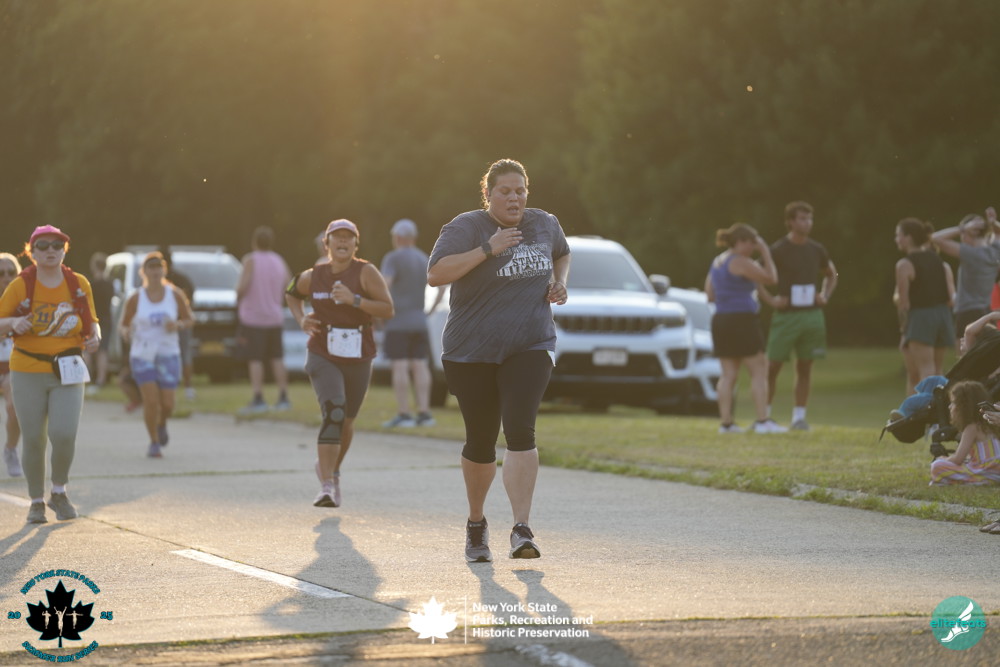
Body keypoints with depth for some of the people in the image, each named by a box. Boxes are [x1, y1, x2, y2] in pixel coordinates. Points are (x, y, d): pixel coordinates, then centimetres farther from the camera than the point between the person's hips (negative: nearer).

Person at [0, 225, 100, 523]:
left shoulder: (79, 284, 4)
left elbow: (92, 322, 15)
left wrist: (94, 338, -7)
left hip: (67, 372, 1)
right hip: (28, 372, -1)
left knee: (64, 434, -13)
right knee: (33, 440, 1)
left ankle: (59, 492, 13)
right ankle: (37, 501, 19)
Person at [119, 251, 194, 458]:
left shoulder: (175, 295, 1)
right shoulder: (136, 298, -2)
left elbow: (190, 320, 8)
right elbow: (125, 323, 7)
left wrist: (178, 325, -13)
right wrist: (126, 333, -16)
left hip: (168, 354, 1)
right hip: (142, 354, -1)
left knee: (167, 404, -2)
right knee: (151, 401, -13)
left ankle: (162, 424, 34)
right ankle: (154, 442, 6)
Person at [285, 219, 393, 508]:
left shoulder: (366, 272, -5)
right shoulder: (313, 276, 2)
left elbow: (388, 309, -12)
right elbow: (291, 294, 23)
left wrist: (354, 300, -23)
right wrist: (301, 319, 5)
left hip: (358, 356, 1)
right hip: (323, 355, -1)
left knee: (347, 421, 14)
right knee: (333, 413, -21)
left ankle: (332, 468, 43)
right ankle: (327, 486, -24)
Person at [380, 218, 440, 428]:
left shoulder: (393, 259, -9)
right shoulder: (423, 259, 12)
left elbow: (383, 285, -22)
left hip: (398, 322, -7)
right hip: (419, 322, 7)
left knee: (399, 366, -7)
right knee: (419, 365, 5)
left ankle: (403, 414, -10)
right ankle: (424, 413, 2)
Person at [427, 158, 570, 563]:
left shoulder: (545, 224, 7)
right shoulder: (466, 228, -7)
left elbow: (561, 254, 29)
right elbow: (435, 275, -20)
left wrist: (559, 282, 8)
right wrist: (488, 249, -25)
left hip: (530, 347, 1)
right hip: (471, 351, -1)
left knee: (520, 431, -18)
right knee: (481, 442, 7)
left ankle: (522, 530, -23)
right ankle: (476, 522, 32)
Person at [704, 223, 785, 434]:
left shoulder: (718, 262, 14)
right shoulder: (741, 262, -13)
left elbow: (710, 292, 20)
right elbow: (771, 278, -11)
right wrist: (766, 254, -3)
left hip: (721, 321, 8)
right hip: (742, 321, -8)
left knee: (728, 374, 8)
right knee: (759, 371, -3)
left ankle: (726, 422, 4)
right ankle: (763, 421, -7)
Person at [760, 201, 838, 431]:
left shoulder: (816, 250, 8)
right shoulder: (777, 250, -5)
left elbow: (831, 274, 26)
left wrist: (825, 296, 9)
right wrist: (770, 300, -10)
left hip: (812, 315, 4)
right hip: (786, 316, -4)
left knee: (805, 367, 5)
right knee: (772, 366, -5)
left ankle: (799, 417, 10)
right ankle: (763, 414, 3)